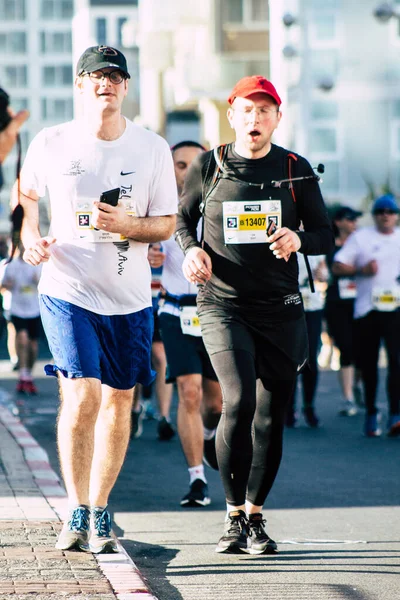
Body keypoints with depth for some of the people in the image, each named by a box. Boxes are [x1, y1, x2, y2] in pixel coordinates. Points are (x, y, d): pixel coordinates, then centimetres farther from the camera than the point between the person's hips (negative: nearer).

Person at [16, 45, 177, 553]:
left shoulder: (152, 149, 1)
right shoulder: (51, 144, -1)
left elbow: (166, 224, 5)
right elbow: (26, 197, 16)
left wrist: (126, 224, -15)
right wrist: (32, 239, -2)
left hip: (130, 297, 2)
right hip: (67, 290, -2)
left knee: (118, 401, 8)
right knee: (81, 396, -15)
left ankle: (99, 512, 21)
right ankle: (77, 512, -5)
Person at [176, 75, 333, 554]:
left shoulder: (296, 170, 4)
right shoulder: (208, 167, 2)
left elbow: (324, 235, 8)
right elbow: (182, 217, 17)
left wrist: (298, 240, -14)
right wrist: (191, 250, -4)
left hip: (280, 309, 2)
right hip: (222, 305, -2)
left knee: (271, 416, 4)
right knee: (238, 401, -20)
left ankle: (255, 517, 21)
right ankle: (234, 516, -8)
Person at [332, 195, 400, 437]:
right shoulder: (361, 237, 8)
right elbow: (337, 267, 3)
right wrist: (361, 270, -13)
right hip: (367, 308, 0)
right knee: (368, 364, 3)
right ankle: (371, 412, 17)